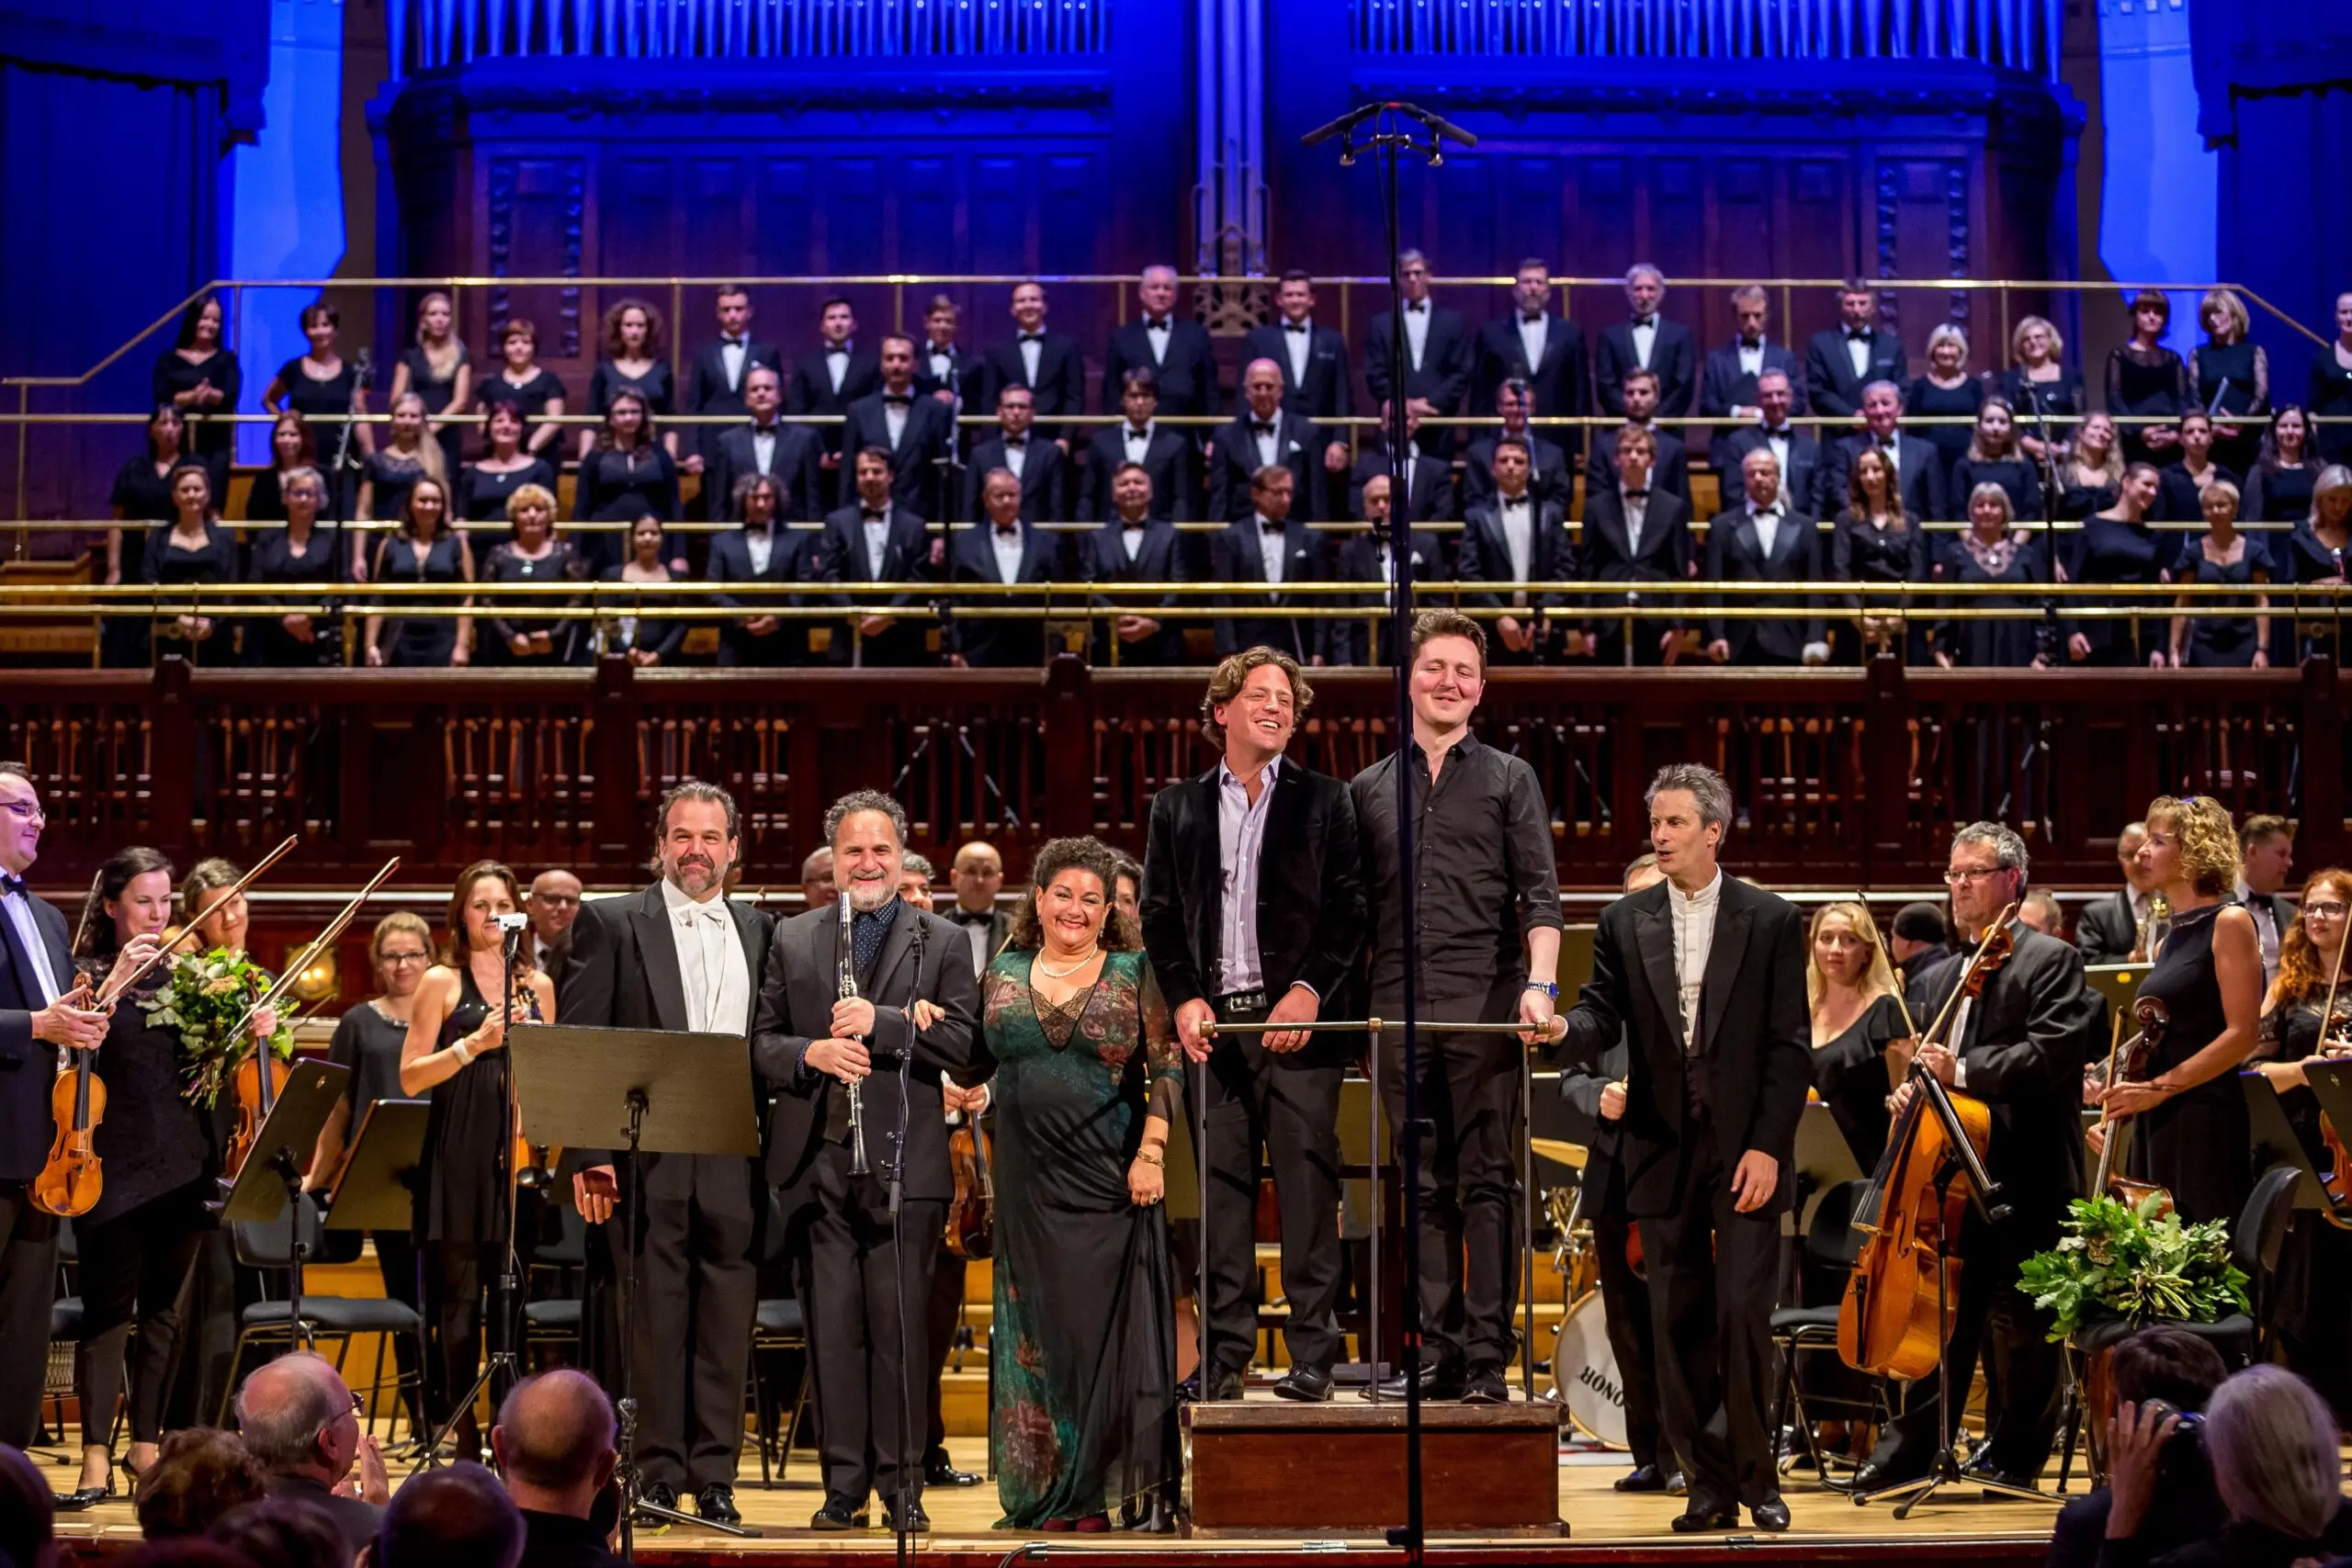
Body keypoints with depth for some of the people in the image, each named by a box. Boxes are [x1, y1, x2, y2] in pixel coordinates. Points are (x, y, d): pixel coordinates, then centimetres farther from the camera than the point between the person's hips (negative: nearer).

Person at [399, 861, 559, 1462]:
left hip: (517, 1148, 3)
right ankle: (464, 1435, 5)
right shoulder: (442, 983, 3)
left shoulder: (537, 985, 15)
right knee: (461, 1294, -2)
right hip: (459, 1157, -3)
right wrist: (475, 1042, -14)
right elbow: (411, 1078, -2)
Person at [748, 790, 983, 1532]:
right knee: (832, 1325, 3)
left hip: (904, 1162, -2)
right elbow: (760, 1044, 10)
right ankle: (844, 1487, 8)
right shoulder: (792, 941, 14)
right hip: (817, 1164, 2)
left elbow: (971, 1052, -3)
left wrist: (883, 1023, -14)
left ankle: (902, 1485, 6)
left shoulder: (943, 943, 7)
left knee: (899, 1326, -2)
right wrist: (810, 1054, -10)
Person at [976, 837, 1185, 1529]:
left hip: (1110, 1180, -3)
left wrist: (1151, 1151, -12)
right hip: (1029, 1180, 3)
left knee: (1107, 1328, -4)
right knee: (1037, 1328, 4)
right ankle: (1044, 1489, 9)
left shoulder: (1134, 973, 3)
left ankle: (1102, 1490, 1)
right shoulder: (1003, 975, 11)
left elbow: (1167, 1066, -3)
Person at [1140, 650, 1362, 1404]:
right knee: (1221, 1186, 2)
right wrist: (1183, 999, -3)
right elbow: (1158, 914, 11)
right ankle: (1225, 1355, 6)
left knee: (1308, 1184, -4)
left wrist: (1309, 991, -10)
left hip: (1296, 1020, -2)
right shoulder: (1178, 806, 14)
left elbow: (1349, 910, 2)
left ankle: (1312, 1354, -1)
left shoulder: (1323, 800, 8)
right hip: (1214, 1022, 2)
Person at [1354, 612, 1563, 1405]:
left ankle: (1488, 1355, -5)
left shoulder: (1509, 778, 9)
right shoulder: (1369, 790, 16)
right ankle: (1438, 1350, 7)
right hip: (1400, 1005, 3)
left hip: (1486, 1003, -3)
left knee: (1488, 1181, -5)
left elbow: (1538, 894, 1)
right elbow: (1357, 908, 16)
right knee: (1424, 1187, 4)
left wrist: (1540, 983, -14)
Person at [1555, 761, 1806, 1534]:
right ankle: (1710, 1487, 11)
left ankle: (1756, 1477, 4)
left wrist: (1767, 1145, -9)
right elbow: (1602, 1018, 0)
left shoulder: (1770, 921, 2)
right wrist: (1564, 1029, -24)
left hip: (1745, 1150, -3)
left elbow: (1789, 1046, -1)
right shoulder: (1625, 923, 9)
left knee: (1742, 1313, -9)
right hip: (1664, 1152, 3)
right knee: (1679, 1324, 4)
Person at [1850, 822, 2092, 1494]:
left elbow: (2050, 1054, -16)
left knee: (2015, 1319, 0)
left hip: (2021, 1174, -6)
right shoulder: (1938, 979, 20)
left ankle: (2014, 1451, 11)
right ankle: (1912, 1447, 11)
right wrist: (1911, 1090, 3)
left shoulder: (2050, 961, -3)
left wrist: (1963, 1070, -23)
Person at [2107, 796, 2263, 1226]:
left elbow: (2243, 1033, -14)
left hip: (2207, 1122, -8)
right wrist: (2125, 1096, 10)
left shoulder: (2228, 923, -6)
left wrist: (2160, 1088, -17)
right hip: (2157, 1125, 8)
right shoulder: (2168, 943, 18)